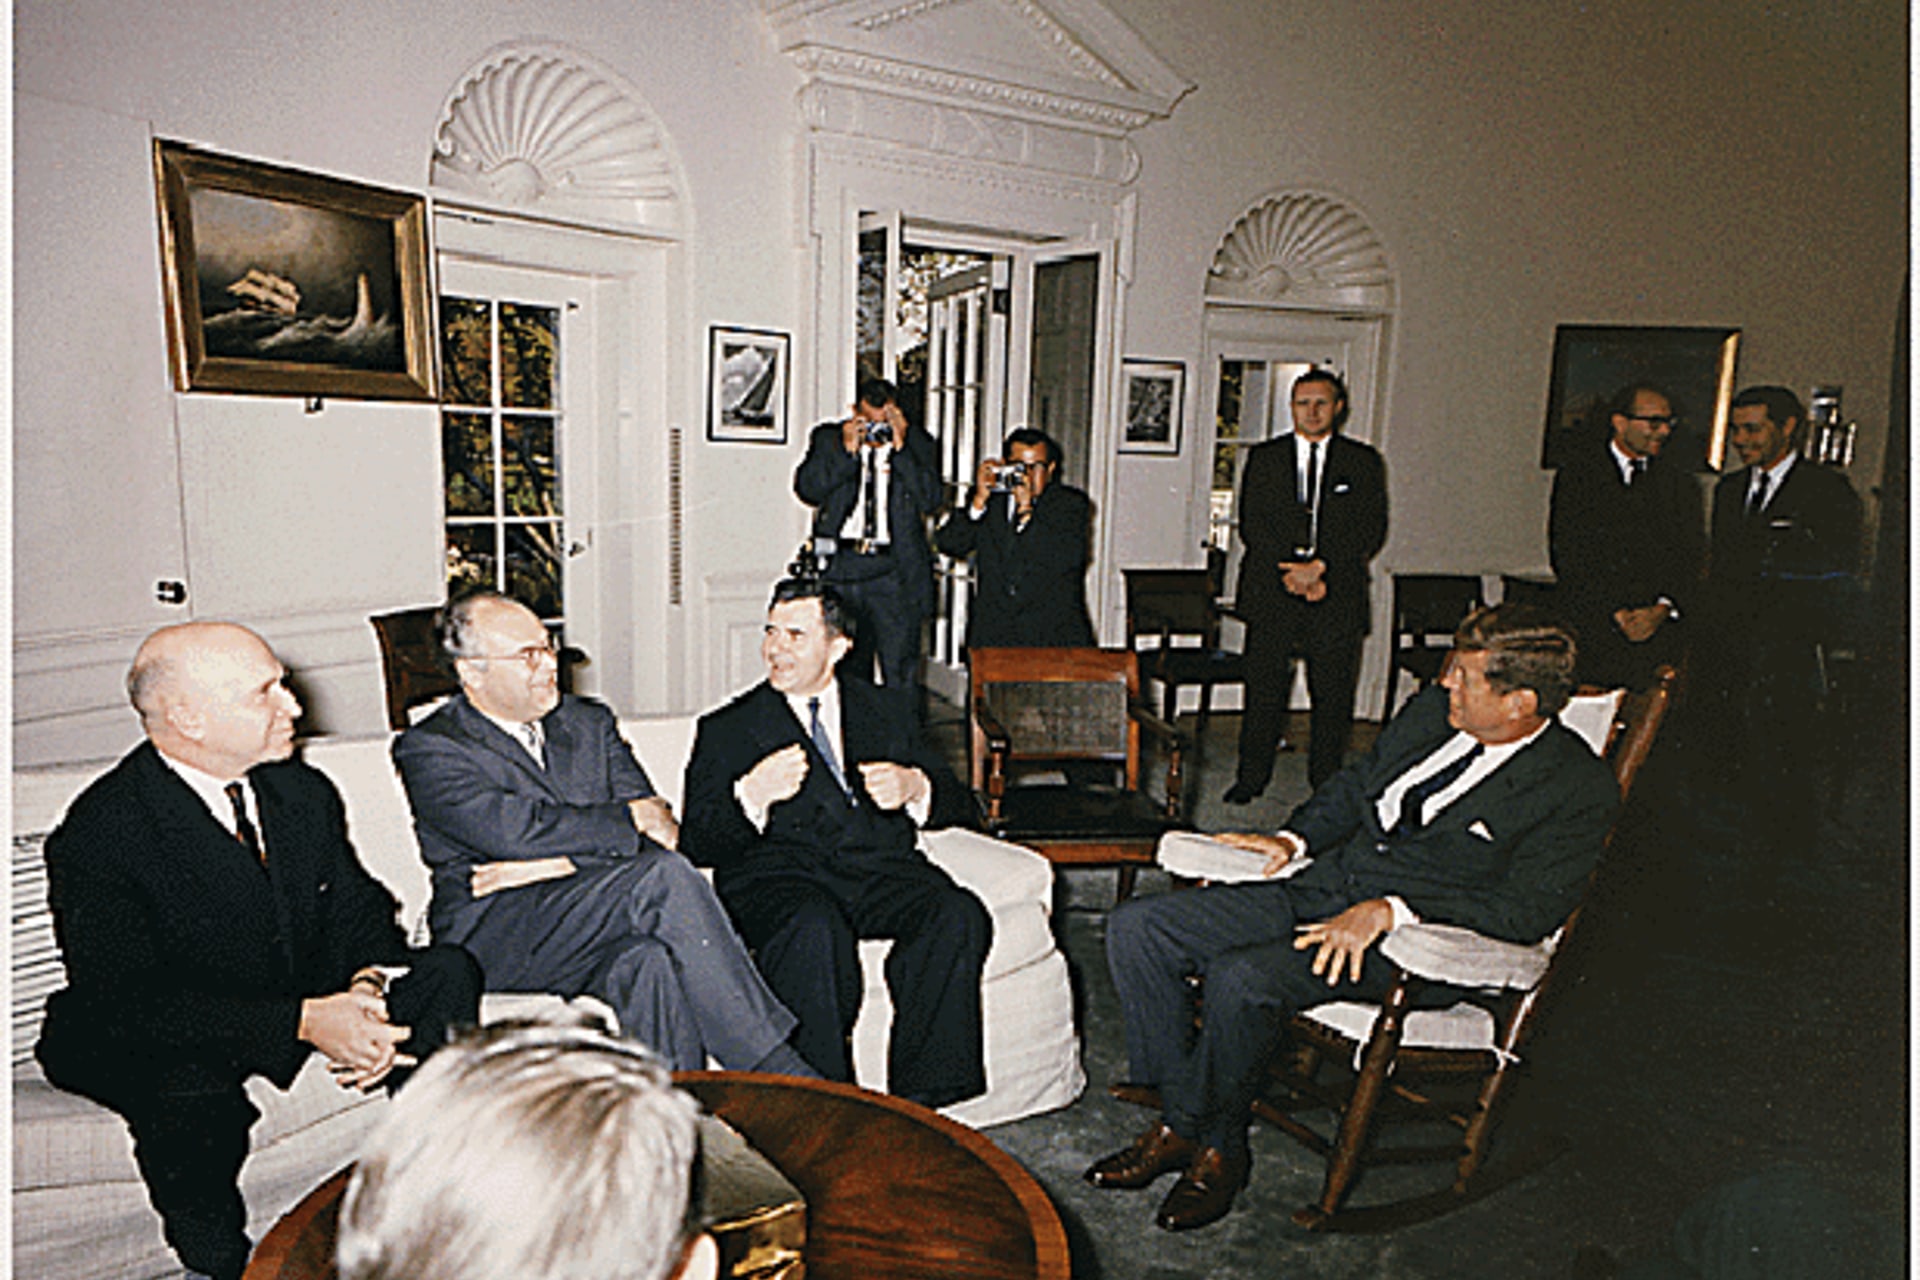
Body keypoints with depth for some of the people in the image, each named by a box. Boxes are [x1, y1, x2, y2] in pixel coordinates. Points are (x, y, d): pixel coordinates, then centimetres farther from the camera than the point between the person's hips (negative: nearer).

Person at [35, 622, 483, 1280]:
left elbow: (359, 911, 4)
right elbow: (127, 1003, -24)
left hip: (307, 1001, 6)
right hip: (148, 1044, -5)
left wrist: (366, 987, -20)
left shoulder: (303, 792, -2)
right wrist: (303, 1022, -32)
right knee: (188, 1083, -38)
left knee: (448, 972, -14)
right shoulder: (98, 833, -19)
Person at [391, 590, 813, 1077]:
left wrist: (548, 864, -12)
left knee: (656, 962, -34)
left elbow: (658, 829, 3)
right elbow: (521, 831, -17)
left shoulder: (589, 723, 15)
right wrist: (630, 818, -9)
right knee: (666, 875, -28)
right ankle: (780, 1075, -25)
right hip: (498, 942, -4)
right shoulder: (428, 750, 0)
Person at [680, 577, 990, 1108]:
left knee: (960, 917, -28)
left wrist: (915, 788, -6)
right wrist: (750, 798, -14)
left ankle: (915, 1100, -18)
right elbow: (698, 845, 6)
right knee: (816, 930, -36)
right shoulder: (726, 729, 16)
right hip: (777, 873, -2)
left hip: (879, 865, 2)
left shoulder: (888, 710, 23)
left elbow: (957, 802, 17)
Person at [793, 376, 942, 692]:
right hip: (838, 571, 1)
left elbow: (930, 500, -5)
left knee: (901, 675, -4)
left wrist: (901, 449, -11)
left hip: (894, 574, -1)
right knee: (842, 672, 10)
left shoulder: (917, 444, 8)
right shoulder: (828, 438, 9)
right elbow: (807, 490, -3)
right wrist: (846, 450, -11)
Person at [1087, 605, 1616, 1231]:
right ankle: (1213, 1147, 0)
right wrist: (1295, 839, 7)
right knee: (1136, 928, -7)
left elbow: (1528, 908, -16)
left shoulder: (1580, 789, -9)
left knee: (1242, 979, -33)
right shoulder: (1433, 708, 9)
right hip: (1324, 889, 7)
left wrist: (1390, 910, -24)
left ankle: (1188, 1131, -3)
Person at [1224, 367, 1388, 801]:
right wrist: (1291, 573, -11)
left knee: (1333, 695, 2)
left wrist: (1320, 566, -14)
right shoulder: (1264, 457, 9)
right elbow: (1251, 525, 1)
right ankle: (1251, 778, 13)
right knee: (1264, 688, 2)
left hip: (1337, 593, 0)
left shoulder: (1363, 462, 8)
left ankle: (1326, 786, 14)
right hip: (1271, 591, 0)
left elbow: (1371, 530, 0)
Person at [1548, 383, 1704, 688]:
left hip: (1660, 631, 3)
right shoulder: (1577, 475, 5)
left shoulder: (1681, 487, 17)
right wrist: (1616, 614, -13)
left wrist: (1661, 610, -11)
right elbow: (1568, 557, -4)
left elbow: (1689, 561, 8)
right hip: (1588, 629, -3)